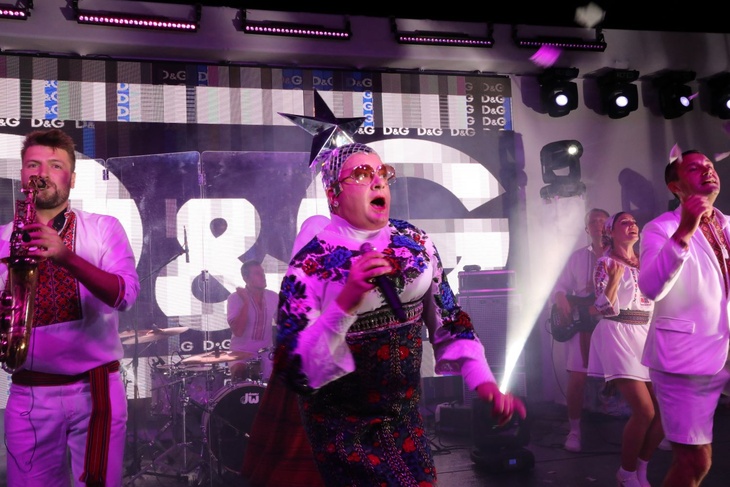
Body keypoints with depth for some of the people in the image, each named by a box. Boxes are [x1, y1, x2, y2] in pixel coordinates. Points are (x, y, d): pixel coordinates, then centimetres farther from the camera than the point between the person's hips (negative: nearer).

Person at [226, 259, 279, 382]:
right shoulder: (235, 298, -13)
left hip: (266, 354, 4)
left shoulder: (273, 297, -1)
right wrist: (246, 302, -26)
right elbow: (238, 331, -24)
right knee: (239, 374, -30)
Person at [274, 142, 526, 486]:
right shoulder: (310, 264, -18)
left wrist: (483, 380, -10)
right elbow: (294, 370, -25)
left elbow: (448, 320, 5)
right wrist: (345, 302, -36)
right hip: (343, 426, -5)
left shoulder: (415, 243, -3)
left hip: (406, 412, 5)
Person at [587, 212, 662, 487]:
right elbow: (605, 308, -12)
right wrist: (615, 276, -24)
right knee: (645, 411, -13)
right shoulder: (605, 263, -4)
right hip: (618, 336, -6)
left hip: (647, 336, 7)